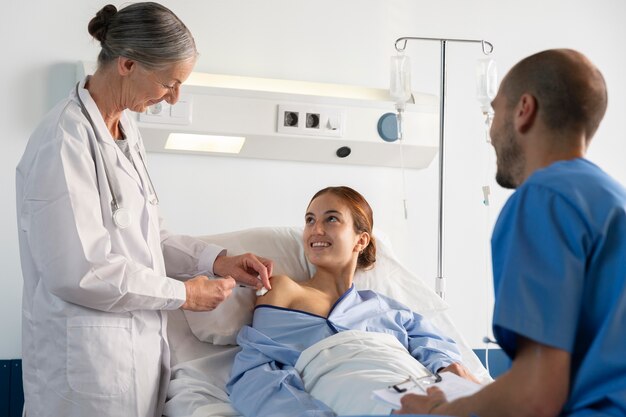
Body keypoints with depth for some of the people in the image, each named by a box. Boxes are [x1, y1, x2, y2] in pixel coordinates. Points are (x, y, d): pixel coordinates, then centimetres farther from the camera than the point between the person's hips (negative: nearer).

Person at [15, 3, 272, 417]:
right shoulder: (65, 141, -20)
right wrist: (182, 294, -14)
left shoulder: (125, 127, 8)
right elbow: (80, 270, -23)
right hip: (88, 358, -8)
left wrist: (214, 259, 4)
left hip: (138, 343, 8)